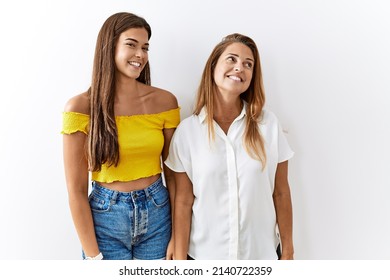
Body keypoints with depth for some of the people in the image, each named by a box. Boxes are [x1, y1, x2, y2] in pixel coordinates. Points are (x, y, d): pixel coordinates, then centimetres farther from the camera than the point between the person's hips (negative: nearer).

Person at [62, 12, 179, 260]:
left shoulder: (164, 101, -5)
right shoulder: (81, 107, -10)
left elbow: (173, 173, 0)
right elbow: (76, 191, -9)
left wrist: (178, 235, -3)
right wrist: (93, 256, -9)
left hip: (158, 213, 2)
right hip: (105, 216, -1)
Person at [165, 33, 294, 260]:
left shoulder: (268, 123, -7)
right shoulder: (187, 130, -9)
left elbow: (281, 193, -2)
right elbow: (183, 201, -6)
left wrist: (288, 251, 1)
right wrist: (180, 259, -5)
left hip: (261, 252, 1)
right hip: (205, 253, -1)